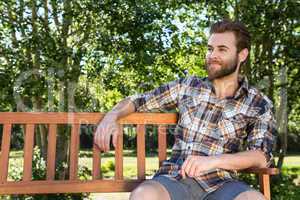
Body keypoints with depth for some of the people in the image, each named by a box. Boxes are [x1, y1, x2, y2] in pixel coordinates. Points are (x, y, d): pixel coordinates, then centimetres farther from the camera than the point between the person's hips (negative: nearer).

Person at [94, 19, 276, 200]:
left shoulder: (259, 104, 7)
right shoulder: (187, 86, 11)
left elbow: (261, 157, -6)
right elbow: (138, 101, 17)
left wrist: (214, 161, -22)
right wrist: (112, 116, -3)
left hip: (221, 184, 0)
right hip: (175, 179, 1)